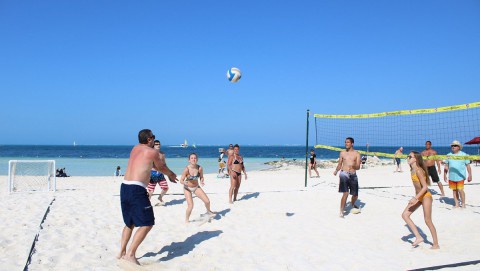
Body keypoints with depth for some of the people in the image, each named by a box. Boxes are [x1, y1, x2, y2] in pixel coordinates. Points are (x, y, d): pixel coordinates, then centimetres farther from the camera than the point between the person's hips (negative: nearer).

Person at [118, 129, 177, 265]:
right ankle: (130, 254, -9)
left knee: (130, 223, 23)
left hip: (124, 187, 8)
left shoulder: (135, 148, 18)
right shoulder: (152, 152, -3)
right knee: (146, 224, -3)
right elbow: (161, 167, 13)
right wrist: (171, 174, 34)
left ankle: (122, 252, 25)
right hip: (137, 190, -8)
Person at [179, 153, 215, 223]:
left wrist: (202, 181, -21)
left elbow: (201, 177, 0)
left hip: (196, 187, 3)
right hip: (187, 188, -3)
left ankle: (208, 212, 30)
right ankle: (186, 220, 12)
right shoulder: (187, 169, -25)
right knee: (190, 206, -15)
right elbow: (181, 180, -19)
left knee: (207, 201, -5)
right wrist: (185, 183, -40)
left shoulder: (200, 168, -17)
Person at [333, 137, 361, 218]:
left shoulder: (357, 154, 4)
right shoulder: (342, 153, 9)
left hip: (353, 175, 2)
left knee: (355, 195, 11)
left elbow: (358, 167, -4)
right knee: (345, 193, -17)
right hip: (344, 174, -1)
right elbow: (339, 164, 16)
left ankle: (352, 205, 45)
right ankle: (341, 212, -13)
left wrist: (354, 166, -26)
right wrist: (336, 170, -3)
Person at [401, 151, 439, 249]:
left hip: (425, 196, -9)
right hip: (419, 197, 9)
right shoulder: (412, 170, 5)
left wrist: (415, 198, -27)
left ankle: (436, 244, 14)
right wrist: (416, 198, 19)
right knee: (405, 215, 1)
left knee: (427, 220, -1)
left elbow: (425, 187, -23)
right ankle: (418, 237, 7)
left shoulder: (418, 171, -21)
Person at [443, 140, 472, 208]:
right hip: (451, 177, 4)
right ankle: (457, 204, 19)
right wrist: (444, 175, 9)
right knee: (454, 190, 8)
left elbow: (468, 166, 1)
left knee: (460, 190, -10)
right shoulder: (449, 155, 8)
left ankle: (463, 203, 6)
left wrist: (470, 175, -3)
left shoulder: (464, 155, 0)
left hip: (460, 176, -3)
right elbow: (446, 166, 12)